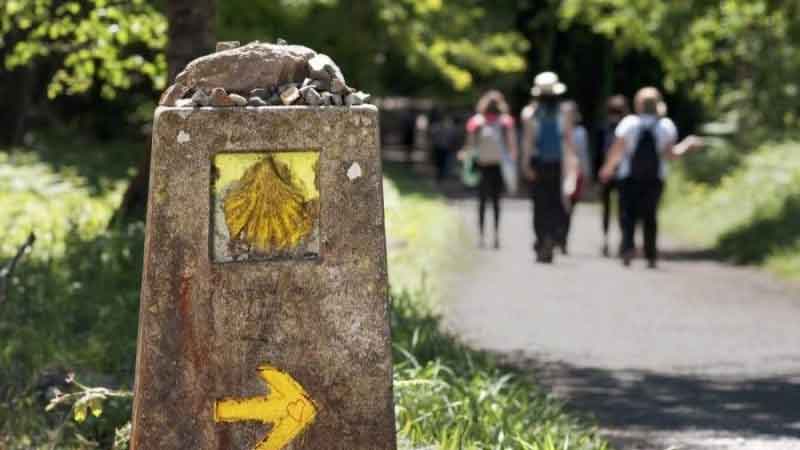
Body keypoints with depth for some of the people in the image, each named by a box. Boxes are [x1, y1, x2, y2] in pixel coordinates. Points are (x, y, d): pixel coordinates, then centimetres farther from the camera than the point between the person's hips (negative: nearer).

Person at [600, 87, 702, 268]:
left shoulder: (628, 123, -4)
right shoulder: (667, 126, -1)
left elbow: (616, 151, -5)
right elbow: (670, 154, -3)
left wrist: (608, 169, 9)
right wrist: (688, 144, 13)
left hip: (629, 177, -2)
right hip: (655, 177, 2)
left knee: (628, 213, 4)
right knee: (650, 215, 9)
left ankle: (628, 246, -17)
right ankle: (651, 256, 6)